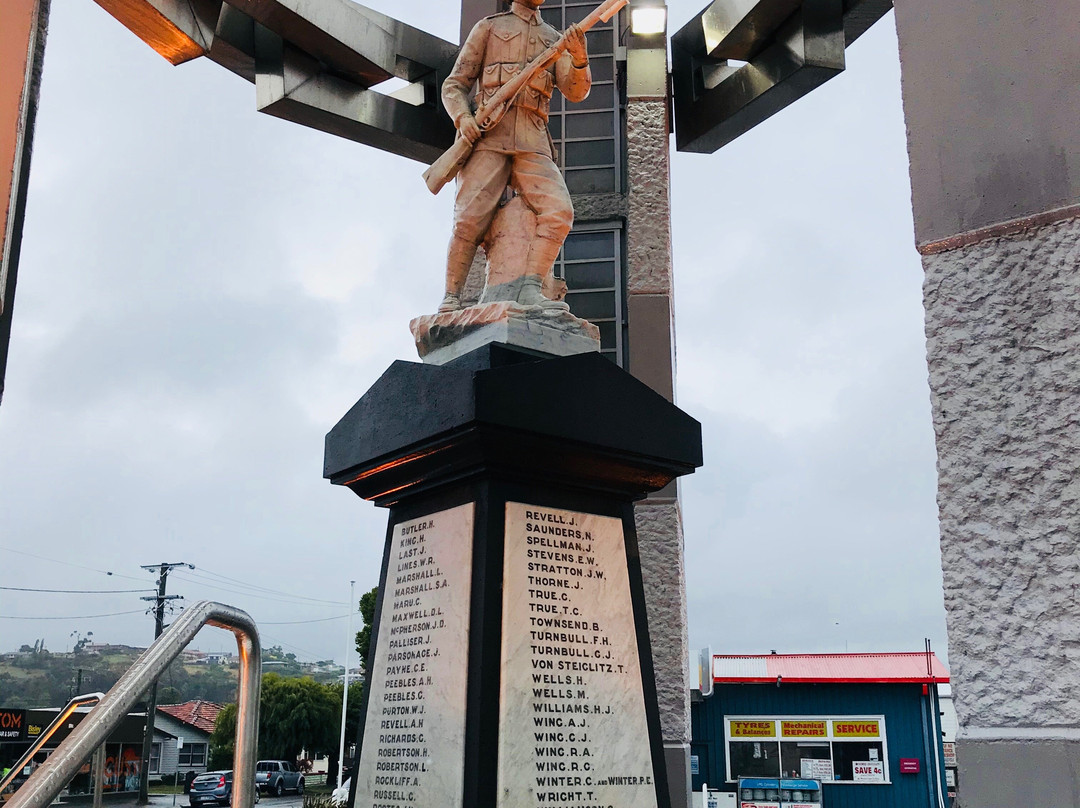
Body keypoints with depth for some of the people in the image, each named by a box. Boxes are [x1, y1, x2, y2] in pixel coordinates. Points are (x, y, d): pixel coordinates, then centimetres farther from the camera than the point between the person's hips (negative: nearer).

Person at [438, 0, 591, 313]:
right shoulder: (488, 27, 17)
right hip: (487, 135, -2)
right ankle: (451, 299, -8)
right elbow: (454, 85, 13)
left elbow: (575, 91, 5)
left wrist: (580, 59, -17)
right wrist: (463, 118, -9)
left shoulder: (555, 39, 23)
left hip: (532, 144, 2)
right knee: (470, 219, -16)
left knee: (559, 212, -20)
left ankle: (530, 290, -24)